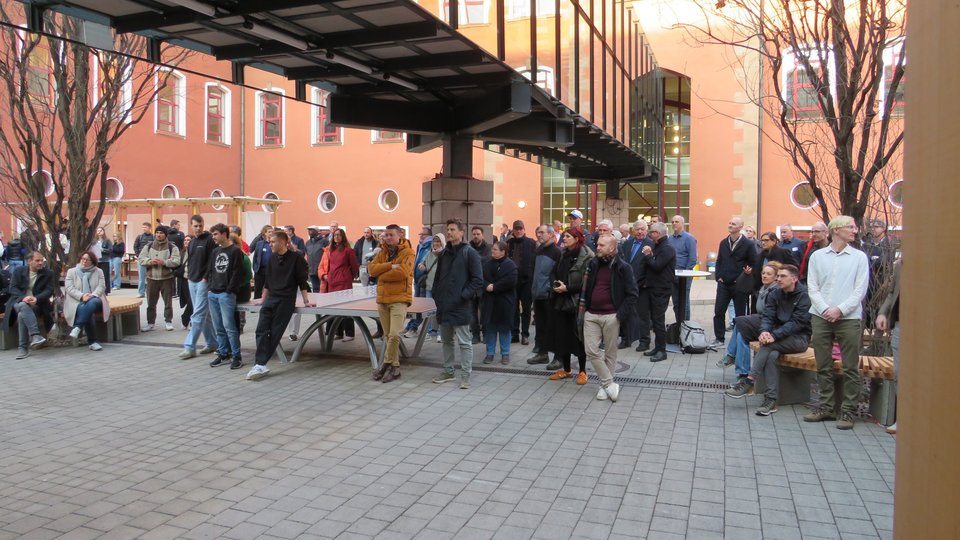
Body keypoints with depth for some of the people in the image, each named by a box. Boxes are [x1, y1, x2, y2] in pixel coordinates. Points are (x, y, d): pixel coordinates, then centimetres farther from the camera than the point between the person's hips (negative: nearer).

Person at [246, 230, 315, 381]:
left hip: (286, 301, -5)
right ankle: (260, 365, -14)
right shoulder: (272, 258, 12)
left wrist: (306, 301, -3)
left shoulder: (295, 258, -5)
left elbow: (302, 281, -4)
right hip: (271, 299, 6)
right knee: (262, 330, -10)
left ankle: (261, 364, -2)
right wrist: (263, 299, 26)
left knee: (275, 333, -6)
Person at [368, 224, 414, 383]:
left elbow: (402, 272, -19)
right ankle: (394, 367, 17)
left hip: (399, 299, -6)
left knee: (394, 334, -13)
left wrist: (382, 275, -8)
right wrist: (391, 266, -15)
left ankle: (386, 364, 1)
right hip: (382, 299, 6)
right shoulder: (382, 252, 14)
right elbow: (371, 269, -2)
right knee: (388, 335, 9)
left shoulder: (407, 252, -3)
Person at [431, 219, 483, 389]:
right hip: (443, 305, 7)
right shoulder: (444, 253, 13)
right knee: (447, 340, 16)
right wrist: (436, 295, 7)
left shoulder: (469, 253, -7)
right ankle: (448, 371, 27)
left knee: (464, 342, -1)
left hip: (460, 306, -7)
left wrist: (464, 295, -15)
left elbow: (478, 280, -10)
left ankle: (465, 375, 5)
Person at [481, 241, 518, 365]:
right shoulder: (487, 264, 10)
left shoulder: (510, 265, -7)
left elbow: (510, 281, -18)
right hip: (490, 302, 4)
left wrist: (494, 287, -16)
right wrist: (487, 286, -16)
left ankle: (505, 354, 15)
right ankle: (490, 353, 17)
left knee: (504, 328, 5)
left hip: (505, 302, -4)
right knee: (490, 327, 8)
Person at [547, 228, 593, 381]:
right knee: (562, 335, 11)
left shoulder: (587, 256, -11)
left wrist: (567, 288, -17)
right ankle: (565, 369, 24)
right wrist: (555, 283, -3)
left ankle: (582, 372, 14)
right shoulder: (563, 254, 12)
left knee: (578, 337, 1)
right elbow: (554, 272, 18)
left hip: (577, 302, -7)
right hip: (561, 300, 7)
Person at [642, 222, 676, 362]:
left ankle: (661, 350, -1)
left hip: (661, 289, -10)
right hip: (654, 288, 10)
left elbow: (657, 266, -23)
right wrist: (649, 255, -2)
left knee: (658, 319, -7)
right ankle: (657, 347, 21)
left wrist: (648, 255, -10)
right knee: (654, 318, 13)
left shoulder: (667, 248, -15)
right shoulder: (657, 246, 16)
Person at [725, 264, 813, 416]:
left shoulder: (804, 295, -9)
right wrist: (764, 331, -23)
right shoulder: (775, 294, 9)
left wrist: (774, 335, -29)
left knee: (768, 345, -32)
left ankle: (749, 382, -29)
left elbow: (797, 322, -18)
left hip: (799, 338, -4)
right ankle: (771, 399, -31)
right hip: (781, 338, 5)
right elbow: (767, 316, 1)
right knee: (772, 355, -29)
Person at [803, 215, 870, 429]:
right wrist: (825, 309, -10)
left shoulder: (859, 257, 6)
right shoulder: (818, 256, 9)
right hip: (821, 317, 2)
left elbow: (860, 290, -1)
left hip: (849, 318, -2)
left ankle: (848, 411, 8)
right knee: (823, 366, 8)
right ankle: (826, 407, 19)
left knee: (850, 368, -1)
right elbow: (812, 287, 4)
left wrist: (840, 310, -12)